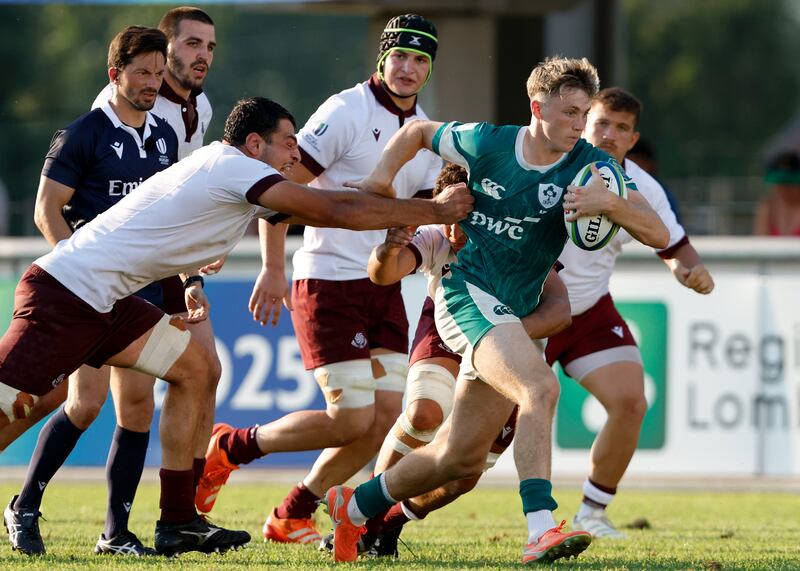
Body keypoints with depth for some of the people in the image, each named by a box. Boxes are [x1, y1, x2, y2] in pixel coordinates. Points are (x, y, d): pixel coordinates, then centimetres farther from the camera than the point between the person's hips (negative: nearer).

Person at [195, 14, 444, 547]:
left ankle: (292, 517, 14)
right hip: (327, 281, -7)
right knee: (352, 420, -11)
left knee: (386, 415, -1)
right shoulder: (347, 112, -11)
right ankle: (230, 448, 8)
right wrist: (273, 268, -18)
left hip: (382, 285, 7)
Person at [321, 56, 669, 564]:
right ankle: (541, 530, -39)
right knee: (541, 387, -30)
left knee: (463, 459, 10)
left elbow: (658, 233, -13)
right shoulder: (486, 143, -5)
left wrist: (610, 203, -31)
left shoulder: (590, 165, -4)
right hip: (466, 293, -5)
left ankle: (353, 508, 32)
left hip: (514, 314, 5)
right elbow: (419, 131, 16)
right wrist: (384, 174, 2)